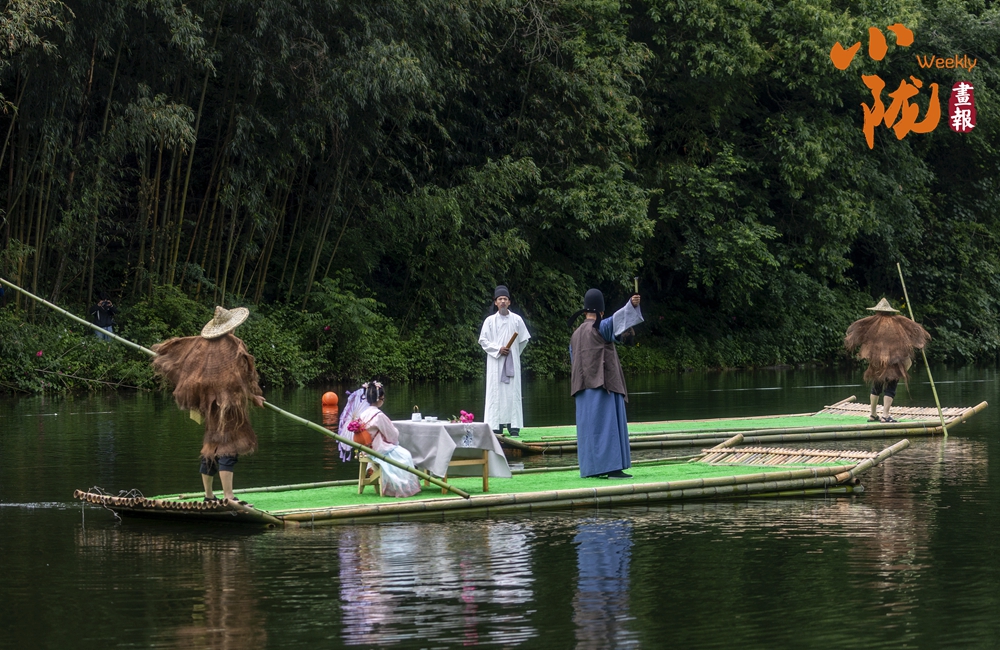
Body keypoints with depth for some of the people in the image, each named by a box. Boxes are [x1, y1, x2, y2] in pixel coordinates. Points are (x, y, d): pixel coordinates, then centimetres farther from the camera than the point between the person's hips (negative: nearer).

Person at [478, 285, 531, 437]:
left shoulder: (516, 320, 5)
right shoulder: (490, 321, 3)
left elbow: (524, 339, 12)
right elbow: (483, 341, 1)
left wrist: (513, 353, 10)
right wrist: (498, 349, -10)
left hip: (512, 362, 1)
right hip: (495, 362, -1)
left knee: (513, 393, -3)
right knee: (496, 393, -4)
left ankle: (514, 426, -3)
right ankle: (496, 426, -4)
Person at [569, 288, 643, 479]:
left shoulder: (576, 335, 14)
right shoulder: (600, 327, -8)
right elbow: (615, 320, -30)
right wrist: (631, 305, -45)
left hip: (585, 388, 7)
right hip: (603, 385, -7)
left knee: (590, 427, 8)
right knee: (607, 425, -9)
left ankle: (591, 467, 7)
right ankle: (612, 467, -14)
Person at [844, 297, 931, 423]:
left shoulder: (872, 322, 0)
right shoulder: (898, 322, 1)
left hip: (876, 363, 2)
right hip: (894, 363, -2)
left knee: (876, 389, 17)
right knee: (890, 389, 0)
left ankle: (873, 415, 22)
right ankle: (885, 415, -11)